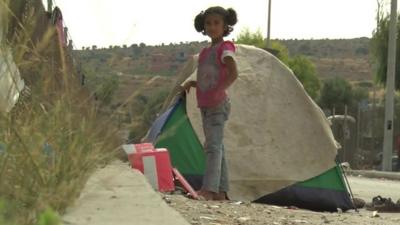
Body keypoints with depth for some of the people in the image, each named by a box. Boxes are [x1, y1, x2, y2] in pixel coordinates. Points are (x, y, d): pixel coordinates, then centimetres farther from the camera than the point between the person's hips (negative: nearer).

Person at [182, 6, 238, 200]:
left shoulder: (225, 49, -7)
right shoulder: (205, 52, 17)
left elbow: (233, 74, -23)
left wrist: (217, 92, -30)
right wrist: (192, 83, 7)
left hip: (218, 105, -9)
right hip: (205, 106, 9)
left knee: (213, 145, -18)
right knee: (216, 147, 10)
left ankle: (208, 189, -28)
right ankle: (221, 191, 14)